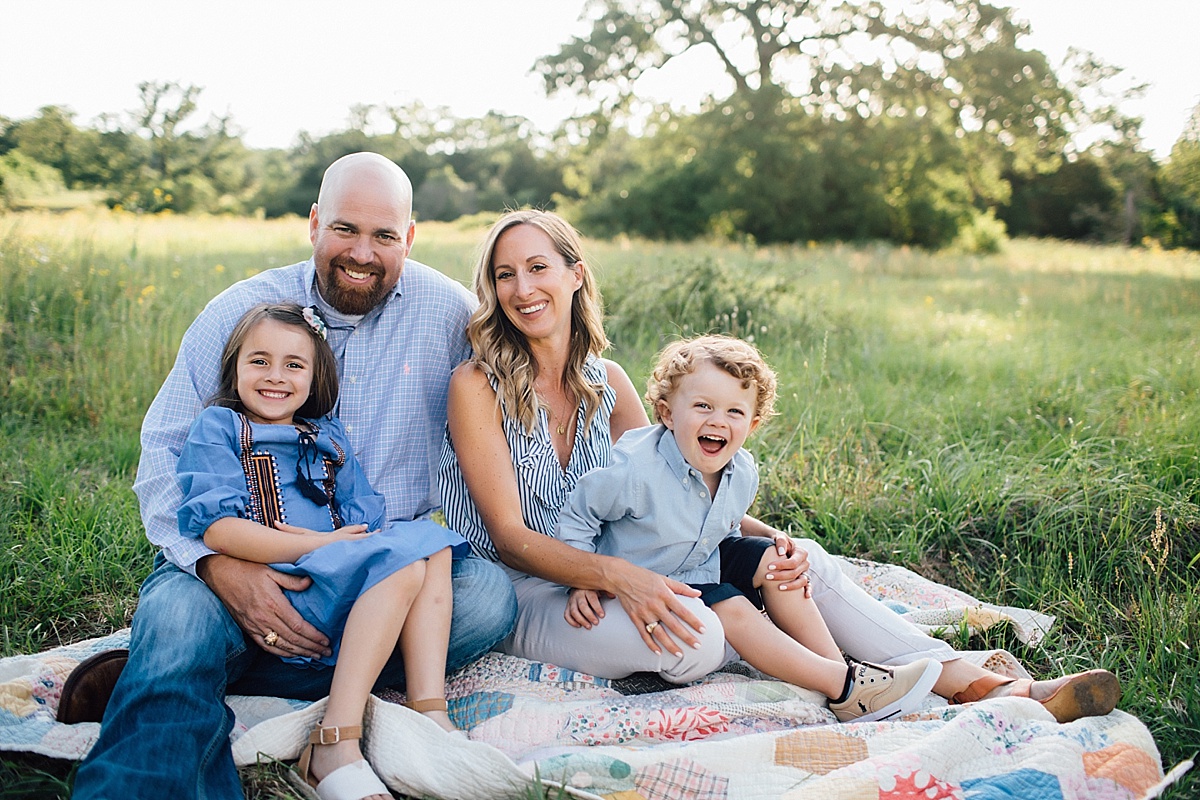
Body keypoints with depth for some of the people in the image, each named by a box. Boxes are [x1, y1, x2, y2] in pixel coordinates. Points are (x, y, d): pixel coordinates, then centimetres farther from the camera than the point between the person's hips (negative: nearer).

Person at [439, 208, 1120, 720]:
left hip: (608, 576, 6)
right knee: (689, 633, -34)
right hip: (526, 597, -5)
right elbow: (510, 536, -16)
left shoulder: (605, 381, 5)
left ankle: (976, 682, -9)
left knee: (798, 561, -10)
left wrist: (768, 538, -11)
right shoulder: (478, 385, -11)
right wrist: (618, 577, -31)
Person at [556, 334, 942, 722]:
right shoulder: (635, 471, -30)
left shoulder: (743, 472, -8)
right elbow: (577, 516, -17)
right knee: (731, 609, -24)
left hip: (703, 562, 8)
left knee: (769, 558, -5)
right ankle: (842, 687, -19)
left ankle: (837, 663, -2)